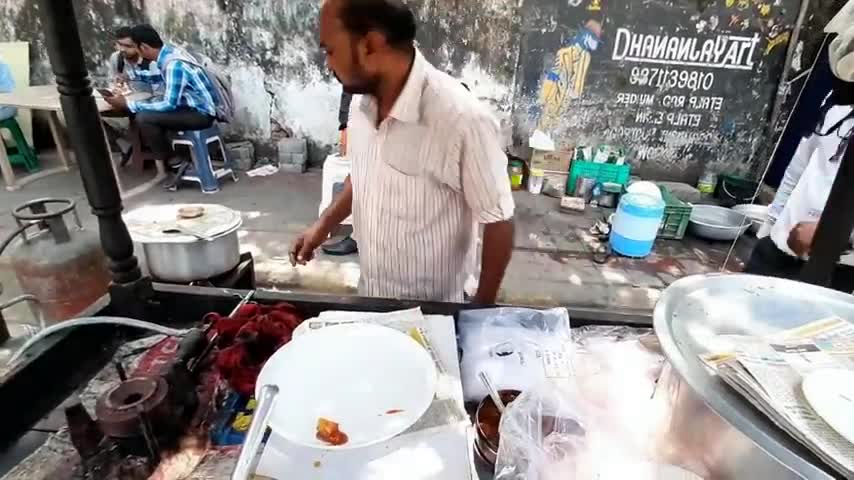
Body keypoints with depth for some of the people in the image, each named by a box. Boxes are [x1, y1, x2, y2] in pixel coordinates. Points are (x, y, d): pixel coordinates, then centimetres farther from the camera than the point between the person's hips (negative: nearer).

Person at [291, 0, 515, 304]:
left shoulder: (461, 119, -29)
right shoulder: (361, 101, -6)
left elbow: (498, 220, -20)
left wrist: (483, 306, -11)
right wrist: (324, 225, 9)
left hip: (431, 307, -6)